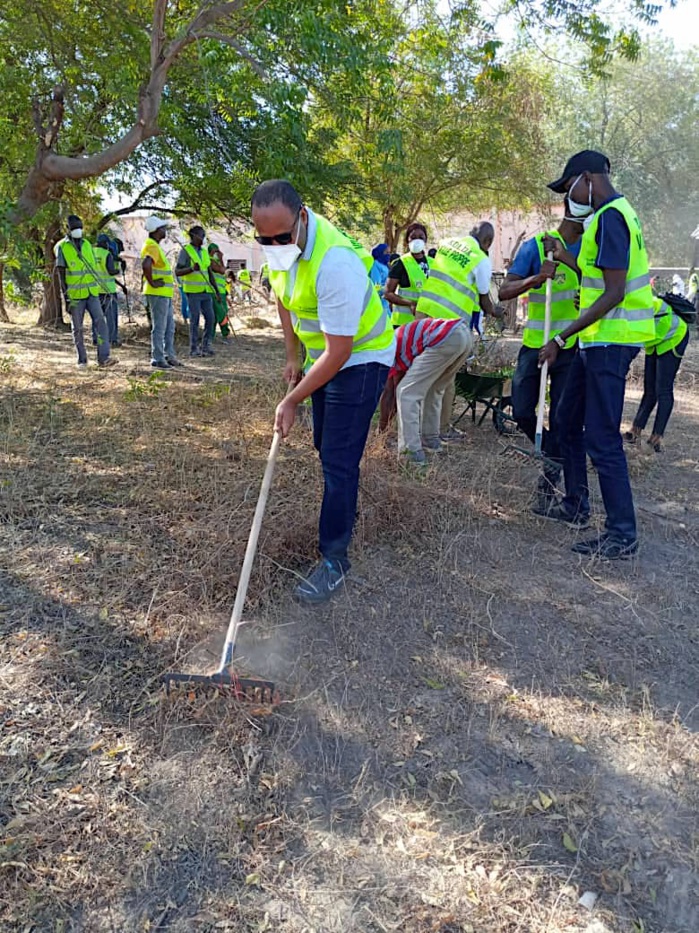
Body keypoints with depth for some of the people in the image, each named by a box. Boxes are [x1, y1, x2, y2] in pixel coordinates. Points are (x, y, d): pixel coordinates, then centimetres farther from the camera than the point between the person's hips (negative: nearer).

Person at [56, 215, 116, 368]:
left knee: (101, 322, -12)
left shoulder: (87, 244, 10)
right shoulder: (62, 247, -4)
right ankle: (82, 360, 15)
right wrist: (66, 297, -12)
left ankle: (103, 358, -16)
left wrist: (99, 291, 15)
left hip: (92, 293, 4)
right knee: (78, 329, 5)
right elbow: (61, 274, -6)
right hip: (75, 295, -3)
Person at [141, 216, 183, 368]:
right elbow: (145, 265, -34)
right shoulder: (152, 247, -16)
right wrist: (152, 283, -23)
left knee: (169, 327, 16)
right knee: (159, 327, -4)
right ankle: (157, 359, 3)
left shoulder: (155, 246, 16)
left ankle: (169, 356, 24)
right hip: (157, 294, -10)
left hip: (165, 294, 10)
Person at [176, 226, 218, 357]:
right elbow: (177, 272, -8)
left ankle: (206, 346, 12)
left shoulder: (204, 252, 16)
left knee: (210, 318, 2)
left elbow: (210, 272, 19)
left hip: (206, 291, 6)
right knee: (195, 319, -5)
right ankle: (194, 348, 2)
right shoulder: (185, 251, -4)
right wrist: (191, 269, -25)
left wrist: (216, 290, 14)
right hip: (193, 291, -6)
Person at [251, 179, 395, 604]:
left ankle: (335, 559, 3)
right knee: (325, 444, 21)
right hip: (324, 354, 9)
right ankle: (346, 514, 45)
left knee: (339, 461, -10)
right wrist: (293, 357, 10)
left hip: (360, 359, -9)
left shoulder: (334, 262, -35)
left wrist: (292, 401, -24)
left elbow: (339, 353, -31)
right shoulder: (280, 243, -9)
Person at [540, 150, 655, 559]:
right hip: (599, 338, 11)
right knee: (569, 421, 17)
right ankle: (576, 506, 29)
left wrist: (561, 339, -22)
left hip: (611, 340, -11)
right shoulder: (611, 214, 17)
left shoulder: (610, 217, -15)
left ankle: (623, 535, 0)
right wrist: (566, 258, 17)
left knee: (602, 437, -8)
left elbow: (614, 292, -22)